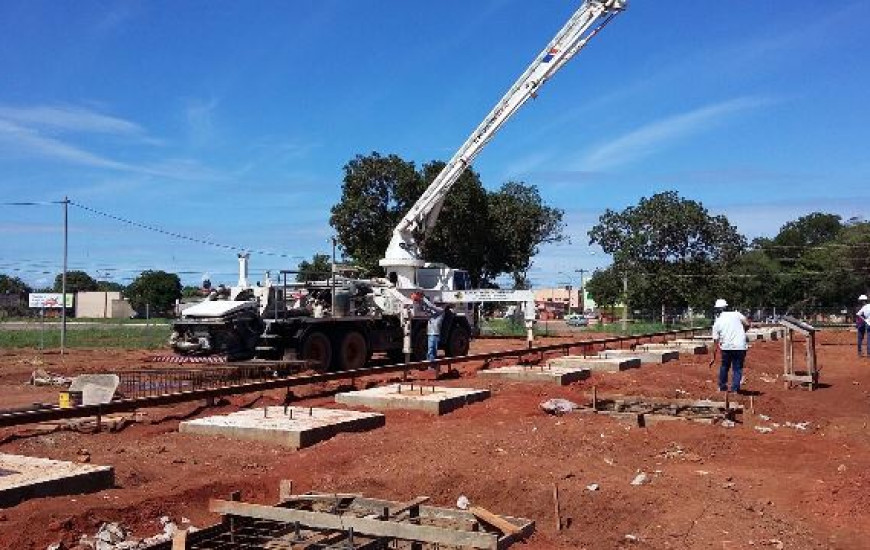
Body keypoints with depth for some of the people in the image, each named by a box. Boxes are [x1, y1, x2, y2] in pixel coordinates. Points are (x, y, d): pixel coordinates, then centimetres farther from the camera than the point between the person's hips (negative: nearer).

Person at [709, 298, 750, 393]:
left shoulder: (717, 322, 7)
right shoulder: (736, 314, 5)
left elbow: (716, 342, 9)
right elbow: (747, 324, -6)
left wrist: (713, 358, 15)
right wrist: (741, 333, 15)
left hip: (726, 347, 1)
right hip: (740, 346, -1)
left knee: (724, 367, 19)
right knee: (737, 368, 9)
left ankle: (722, 387, 26)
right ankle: (735, 389, 4)